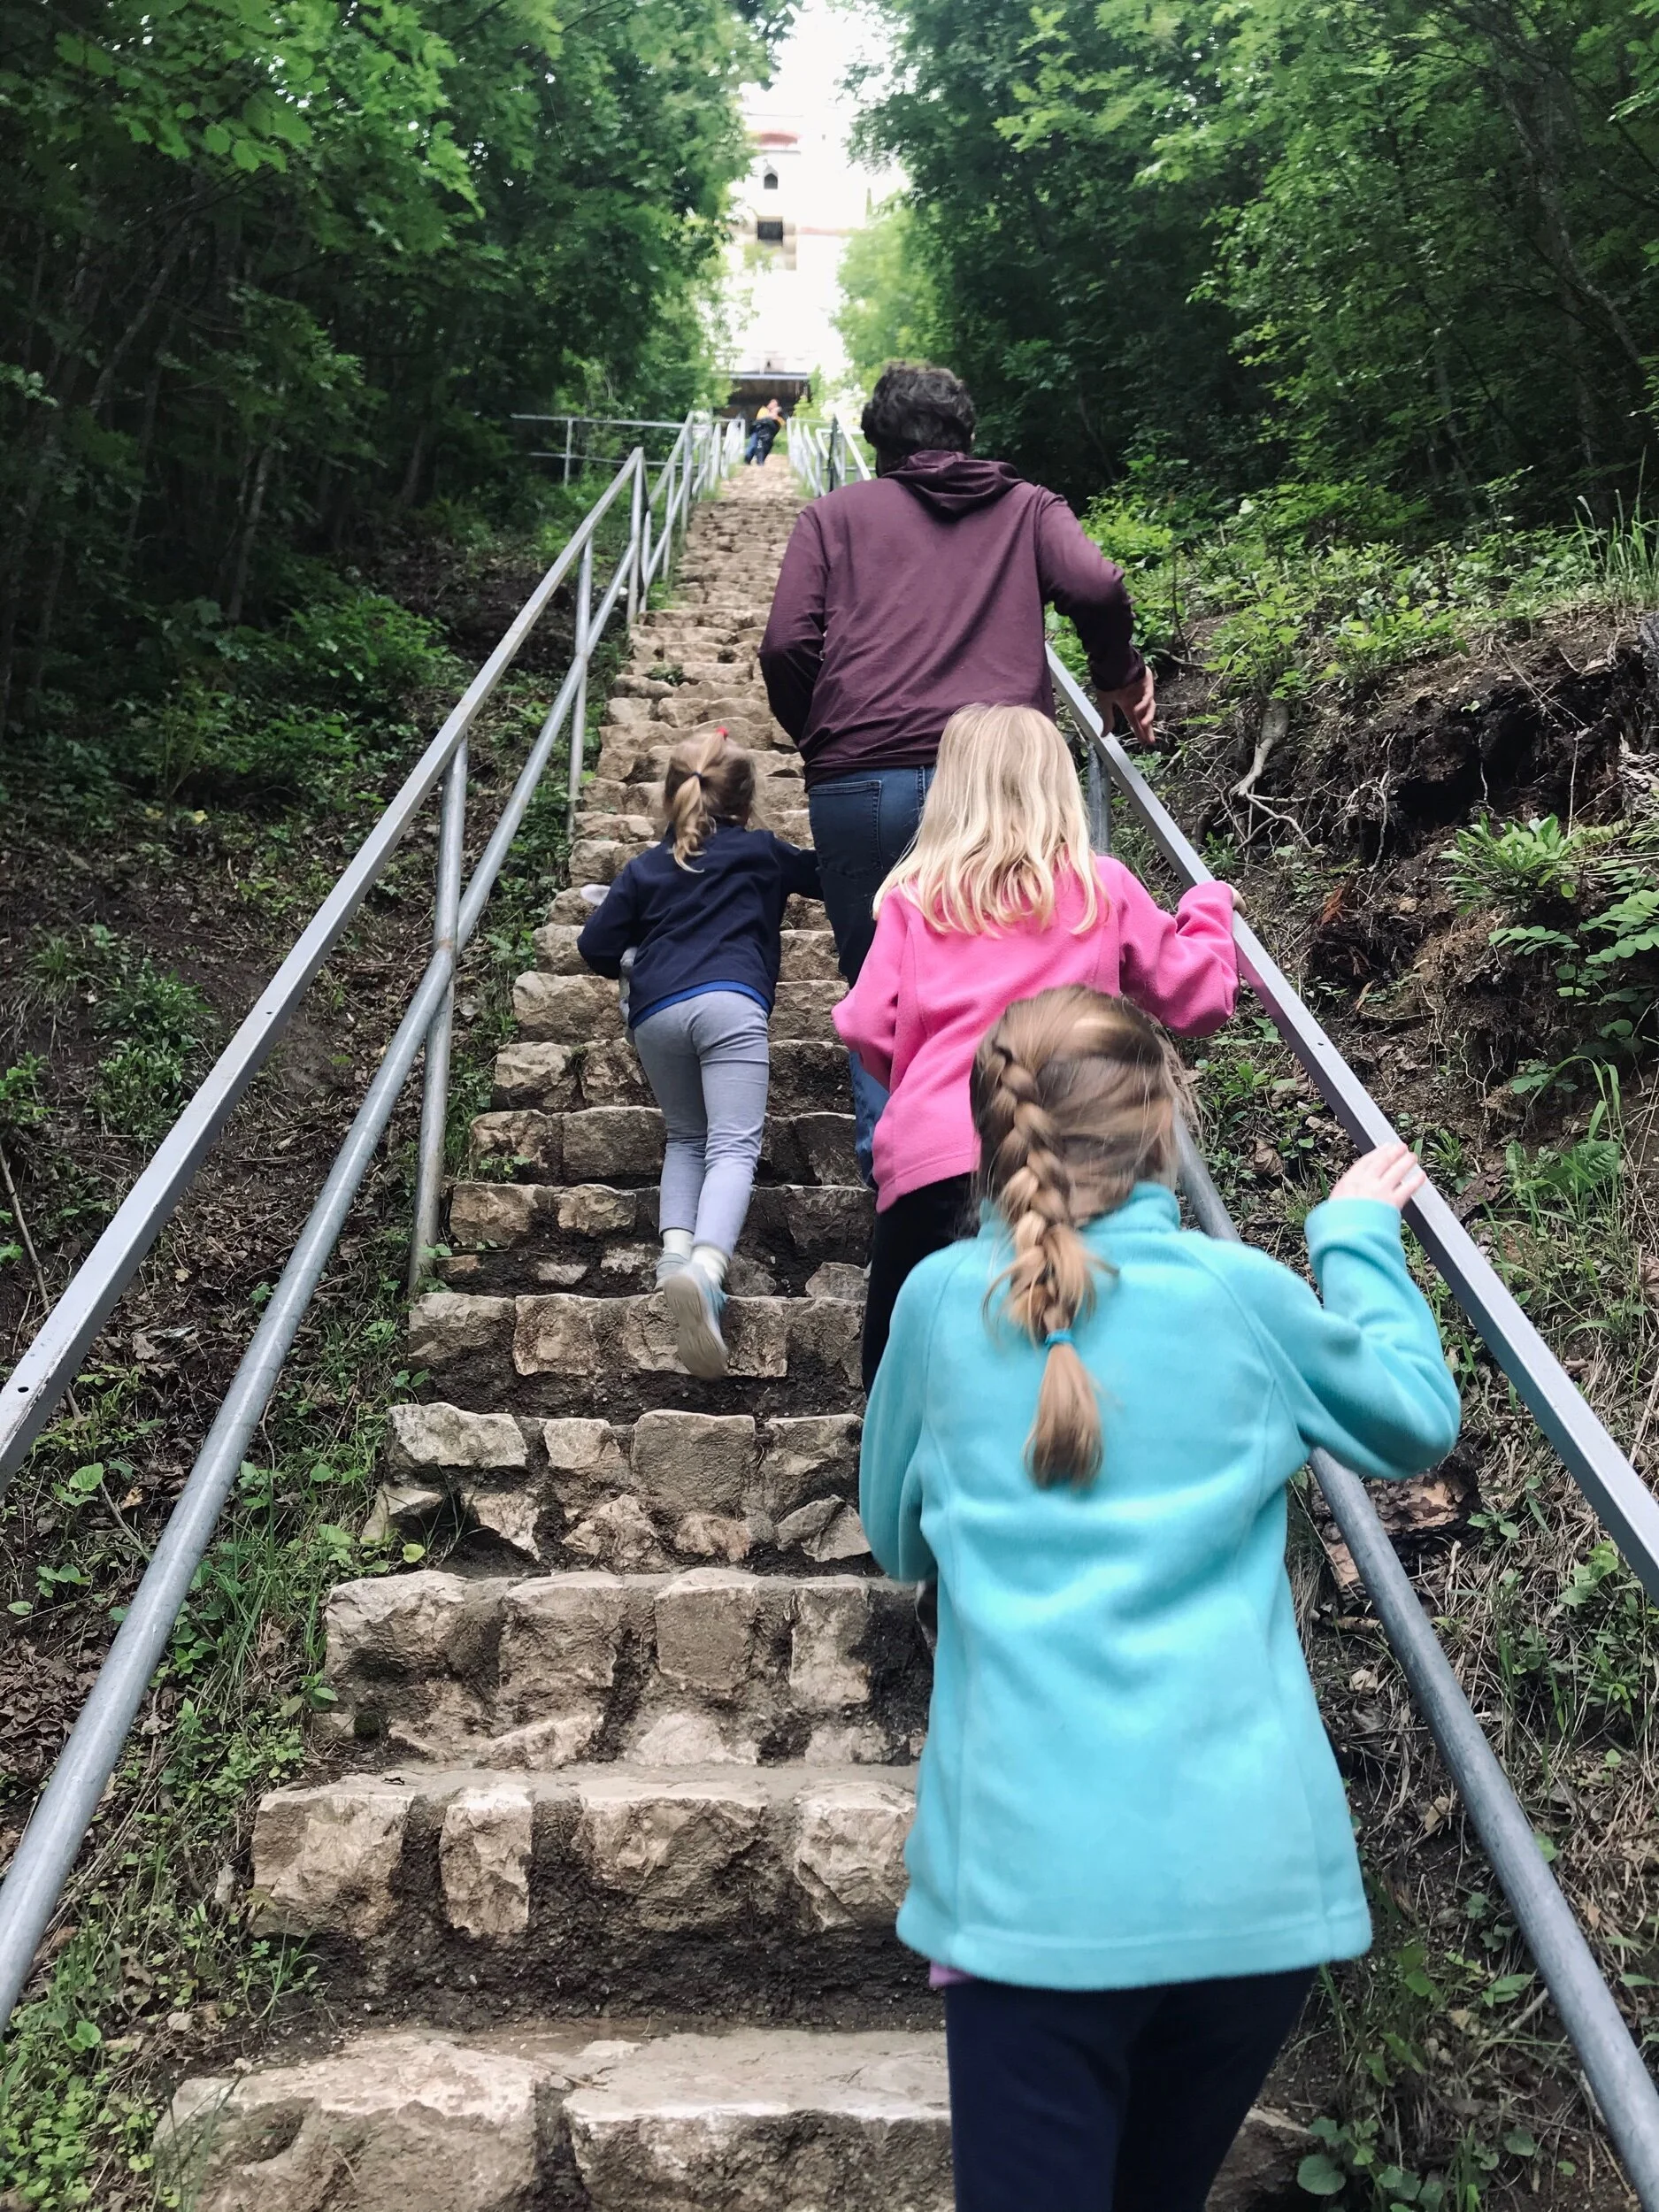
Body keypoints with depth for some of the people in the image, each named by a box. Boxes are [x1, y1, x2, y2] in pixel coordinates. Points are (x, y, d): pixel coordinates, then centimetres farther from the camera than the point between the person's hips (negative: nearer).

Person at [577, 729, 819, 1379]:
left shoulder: (645, 868, 25)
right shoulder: (762, 852, 22)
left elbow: (596, 948, 19)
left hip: (655, 1013, 3)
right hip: (729, 1001, -3)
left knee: (685, 1136, 22)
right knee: (734, 1146, -13)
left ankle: (676, 1249, -3)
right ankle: (705, 1269, -39)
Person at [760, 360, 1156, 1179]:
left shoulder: (833, 514, 20)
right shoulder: (1026, 507, 22)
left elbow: (787, 645, 7)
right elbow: (1095, 587, 2)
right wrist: (1120, 676, 20)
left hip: (860, 784, 0)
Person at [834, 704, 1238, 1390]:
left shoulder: (916, 896, 7)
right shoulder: (1104, 888, 9)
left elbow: (868, 1028, 4)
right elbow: (1199, 998, 14)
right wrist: (1209, 907, 32)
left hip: (933, 1159, -1)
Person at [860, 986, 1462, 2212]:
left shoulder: (943, 1299, 1)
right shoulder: (1243, 1294, 0)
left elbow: (897, 1536, 16)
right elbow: (1420, 1418, 19)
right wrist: (1360, 1238, 28)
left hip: (1035, 1882, -1)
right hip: (1259, 1876, 2)